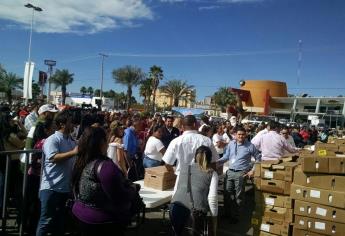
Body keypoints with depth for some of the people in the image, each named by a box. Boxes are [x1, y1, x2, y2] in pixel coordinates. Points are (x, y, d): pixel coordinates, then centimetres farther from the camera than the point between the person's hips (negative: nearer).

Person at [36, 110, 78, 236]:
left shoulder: (72, 141, 11)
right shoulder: (52, 139, -12)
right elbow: (53, 157, -26)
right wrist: (73, 152, -27)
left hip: (65, 187, 8)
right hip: (51, 188, -8)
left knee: (60, 220, 19)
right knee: (46, 220, 1)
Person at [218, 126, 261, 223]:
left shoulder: (250, 146, -7)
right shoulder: (231, 144, 4)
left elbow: (258, 158, 3)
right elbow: (226, 156, 14)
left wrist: (253, 170, -3)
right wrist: (217, 161, 1)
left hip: (241, 173, -4)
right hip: (229, 172, 4)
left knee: (239, 196, 5)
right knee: (227, 193, 11)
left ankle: (235, 216, 20)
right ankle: (227, 213, 29)